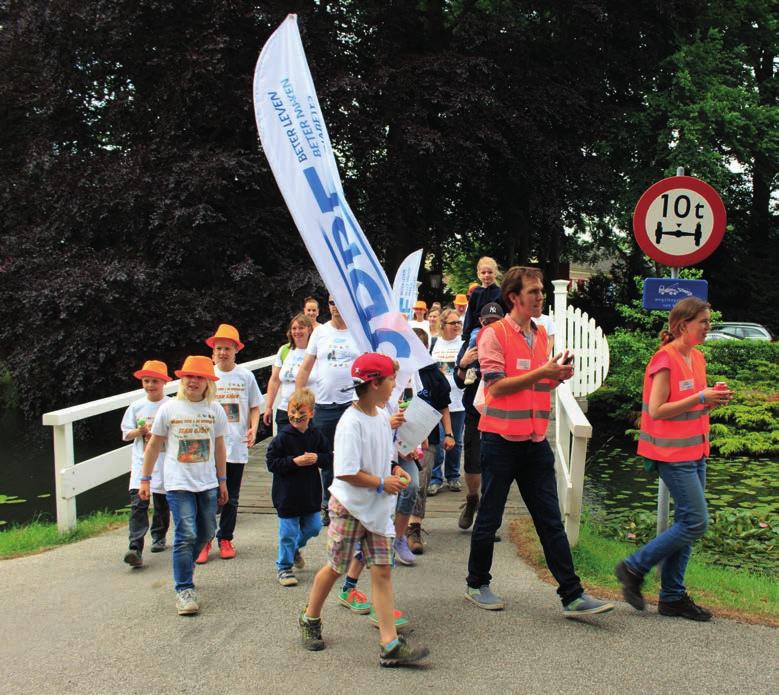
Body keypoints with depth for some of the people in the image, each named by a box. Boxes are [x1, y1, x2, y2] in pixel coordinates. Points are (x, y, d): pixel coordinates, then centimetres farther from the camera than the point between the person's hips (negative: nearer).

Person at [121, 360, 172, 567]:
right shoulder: (136, 407, 5)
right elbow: (126, 434, 9)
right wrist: (140, 431, -12)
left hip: (164, 462, -1)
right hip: (141, 462, 1)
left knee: (162, 503, 13)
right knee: (138, 503, -13)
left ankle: (159, 538, 36)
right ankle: (135, 549, -19)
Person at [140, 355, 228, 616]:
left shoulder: (215, 409, 3)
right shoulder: (169, 408, -3)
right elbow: (154, 445, 6)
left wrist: (222, 481, 13)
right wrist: (145, 479, 7)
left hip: (207, 483, 4)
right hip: (178, 484, -3)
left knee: (206, 533, 11)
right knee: (186, 535, -12)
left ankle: (183, 566, 37)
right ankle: (184, 590, -3)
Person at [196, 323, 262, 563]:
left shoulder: (246, 376, 2)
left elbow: (254, 406, 9)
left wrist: (253, 428, -8)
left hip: (237, 446, 1)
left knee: (231, 497, 11)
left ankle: (225, 539, 24)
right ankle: (204, 540, 9)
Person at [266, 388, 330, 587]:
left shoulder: (316, 435, 0)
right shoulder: (282, 437, -13)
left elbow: (329, 458, 6)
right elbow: (271, 463, -14)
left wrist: (317, 458, -15)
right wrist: (294, 461, -23)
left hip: (310, 494, 5)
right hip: (287, 494, -5)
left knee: (313, 527, 16)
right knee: (288, 531, 3)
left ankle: (295, 548, 43)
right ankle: (284, 567, 20)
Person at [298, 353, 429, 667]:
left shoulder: (382, 416, 4)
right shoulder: (351, 423, -21)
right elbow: (346, 472, -25)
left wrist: (393, 470, 1)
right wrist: (383, 483, -17)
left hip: (378, 509, 7)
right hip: (349, 508, -7)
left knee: (382, 571, 1)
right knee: (336, 568, 10)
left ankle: (390, 644, 0)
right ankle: (310, 620, 35)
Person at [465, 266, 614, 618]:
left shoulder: (541, 334, 12)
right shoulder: (494, 334, -9)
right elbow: (496, 386, -17)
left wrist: (557, 376, -1)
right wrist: (540, 373, -22)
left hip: (536, 441, 6)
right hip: (501, 441, -6)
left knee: (551, 521, 5)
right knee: (489, 518, 7)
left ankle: (572, 595, 6)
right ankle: (477, 584, 25)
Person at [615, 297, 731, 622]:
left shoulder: (697, 358, 12)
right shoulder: (665, 359, -15)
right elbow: (657, 410, -19)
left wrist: (713, 400, 0)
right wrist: (701, 397, -20)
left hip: (695, 451, 9)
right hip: (673, 453, -9)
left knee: (687, 523, 9)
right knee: (696, 522, -10)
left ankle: (672, 597, 17)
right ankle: (634, 568, 3)